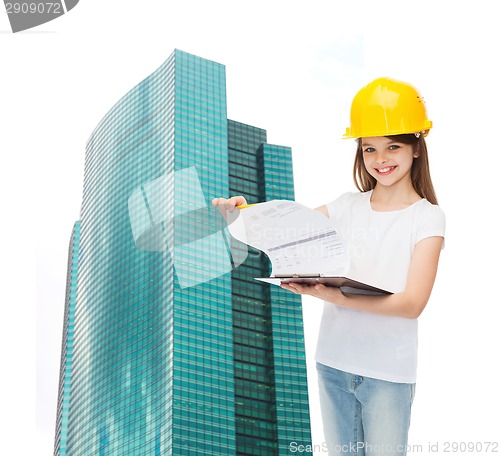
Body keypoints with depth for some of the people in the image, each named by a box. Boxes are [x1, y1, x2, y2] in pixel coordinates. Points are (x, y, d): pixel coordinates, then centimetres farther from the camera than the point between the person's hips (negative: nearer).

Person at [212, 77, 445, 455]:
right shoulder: (348, 207, 5)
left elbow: (412, 303, -16)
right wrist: (241, 211, -17)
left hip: (388, 373, -4)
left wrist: (334, 296, -28)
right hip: (333, 364, 4)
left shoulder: (427, 217, -7)